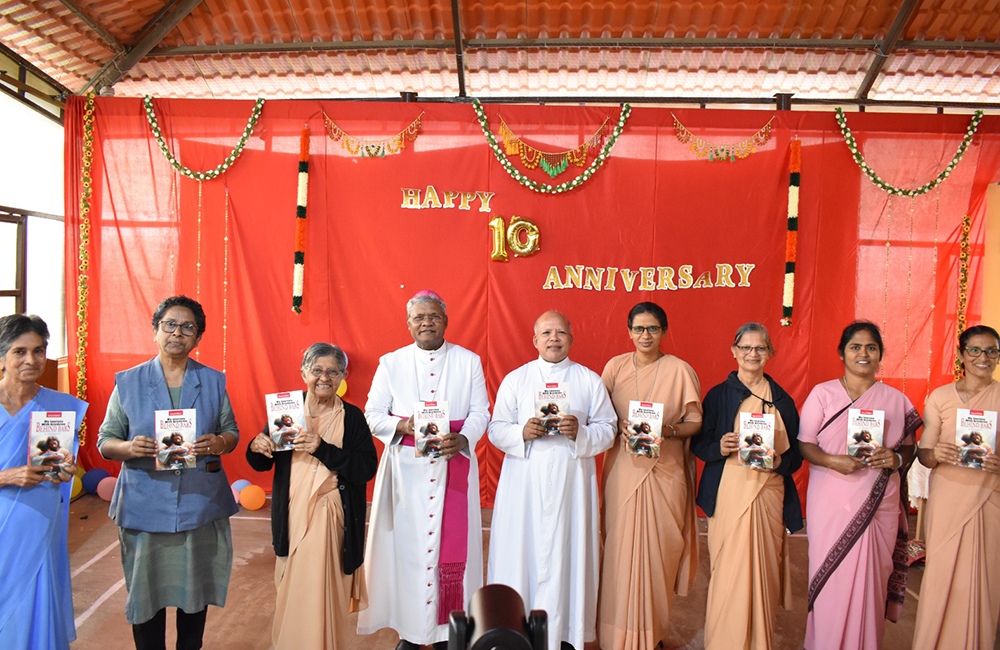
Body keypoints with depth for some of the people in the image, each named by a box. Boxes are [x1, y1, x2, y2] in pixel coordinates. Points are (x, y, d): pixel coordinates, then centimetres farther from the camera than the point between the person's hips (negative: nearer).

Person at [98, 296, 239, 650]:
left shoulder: (213, 381, 5)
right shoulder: (128, 382, 3)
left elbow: (231, 431, 10)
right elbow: (106, 440, 4)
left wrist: (219, 442, -13)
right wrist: (130, 447, -18)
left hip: (200, 503, 1)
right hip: (145, 505, -1)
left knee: (196, 587, 11)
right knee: (146, 589, 7)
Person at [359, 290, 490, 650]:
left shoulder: (469, 361, 6)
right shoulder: (391, 363, 7)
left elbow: (481, 412, 3)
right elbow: (373, 414, 5)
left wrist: (462, 438, -17)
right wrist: (402, 425, -15)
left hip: (454, 467, 0)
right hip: (406, 468, 0)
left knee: (451, 543, 2)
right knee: (406, 545, 2)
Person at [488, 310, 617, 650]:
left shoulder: (590, 381, 7)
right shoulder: (515, 379, 8)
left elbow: (608, 429, 4)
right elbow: (496, 429, 4)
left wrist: (579, 432, -15)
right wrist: (522, 433, -16)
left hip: (572, 482, 0)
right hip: (524, 483, 0)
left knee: (566, 554, 2)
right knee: (522, 553, 1)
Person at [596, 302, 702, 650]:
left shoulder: (680, 370, 0)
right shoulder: (615, 367, 4)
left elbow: (695, 421, 3)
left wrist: (669, 431, -15)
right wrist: (621, 427, -11)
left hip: (666, 470, -1)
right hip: (623, 469, 1)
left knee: (660, 549, 3)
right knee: (621, 548, 2)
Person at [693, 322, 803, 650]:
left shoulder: (781, 400, 10)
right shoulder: (718, 395, 4)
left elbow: (797, 453, 12)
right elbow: (698, 444, 5)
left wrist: (780, 461, -8)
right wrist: (720, 447, -15)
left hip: (768, 494, 2)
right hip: (728, 493, -2)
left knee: (763, 570, 3)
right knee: (728, 573, -3)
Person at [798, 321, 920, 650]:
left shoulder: (896, 399, 8)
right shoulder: (822, 393, 3)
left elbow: (909, 448, 11)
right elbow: (804, 445, 0)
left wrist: (896, 459, -11)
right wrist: (832, 461, -18)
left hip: (879, 506, 2)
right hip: (832, 503, -1)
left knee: (870, 580, 4)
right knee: (831, 579, 1)